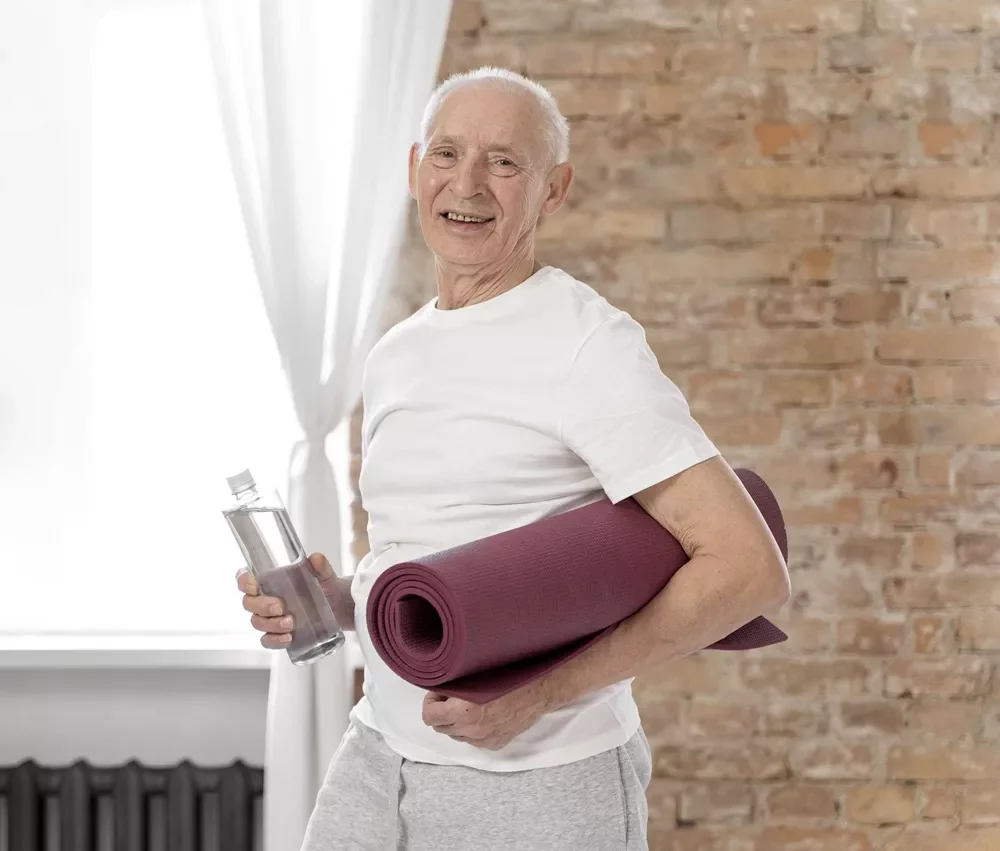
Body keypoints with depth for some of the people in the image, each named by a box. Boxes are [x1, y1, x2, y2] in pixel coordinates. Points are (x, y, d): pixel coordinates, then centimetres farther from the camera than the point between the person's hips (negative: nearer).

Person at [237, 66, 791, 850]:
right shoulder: (395, 359, 12)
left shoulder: (590, 349, -12)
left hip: (541, 785, -6)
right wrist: (333, 601, 3)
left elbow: (751, 570, -18)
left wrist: (546, 690, -22)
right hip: (379, 760, 7)